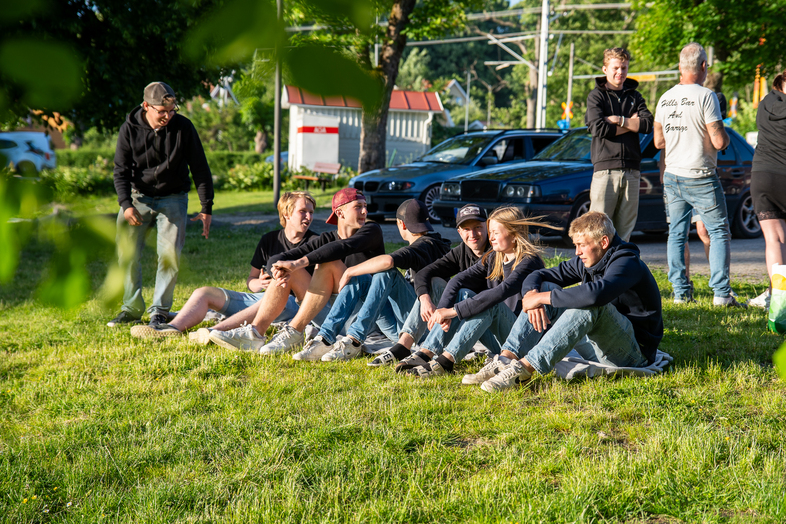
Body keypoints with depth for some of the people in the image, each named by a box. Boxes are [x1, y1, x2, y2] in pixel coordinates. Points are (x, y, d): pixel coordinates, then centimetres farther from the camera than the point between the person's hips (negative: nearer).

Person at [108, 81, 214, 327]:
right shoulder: (130, 129, -9)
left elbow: (200, 169, -4)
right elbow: (121, 171, -6)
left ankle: (159, 310, 3)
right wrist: (126, 204, -21)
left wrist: (206, 208, -7)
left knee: (170, 254, -10)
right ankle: (132, 309, 11)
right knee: (127, 253, -3)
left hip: (173, 199, -1)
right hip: (137, 197, 1)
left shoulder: (183, 127, -10)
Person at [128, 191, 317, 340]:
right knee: (205, 293, -5)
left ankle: (217, 330, -55)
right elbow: (250, 280, 16)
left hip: (297, 302, -6)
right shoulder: (269, 240, 15)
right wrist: (259, 283, -9)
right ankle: (172, 328, -33)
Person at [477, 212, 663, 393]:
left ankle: (525, 368, -41)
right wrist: (532, 294, -18)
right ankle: (507, 359, -22)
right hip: (597, 346, 8)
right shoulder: (587, 261, 6)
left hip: (636, 351, -8)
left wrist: (542, 298, -30)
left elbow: (596, 293, -39)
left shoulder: (627, 263, -19)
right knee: (545, 287, -3)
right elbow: (536, 276, 8)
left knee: (590, 305, -35)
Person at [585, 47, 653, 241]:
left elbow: (647, 124, 1)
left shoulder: (635, 96, 18)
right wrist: (632, 124, -2)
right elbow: (598, 128, -11)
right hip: (605, 168, -4)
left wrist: (620, 120, -8)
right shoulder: (596, 96, 5)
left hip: (631, 169, 4)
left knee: (625, 229, 3)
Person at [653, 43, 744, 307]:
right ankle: (722, 293, -4)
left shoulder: (665, 98, 7)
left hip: (672, 176, 6)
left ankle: (680, 292, 8)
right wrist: (724, 135, 6)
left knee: (677, 234, 10)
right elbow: (719, 141, -16)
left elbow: (658, 141, 13)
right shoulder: (705, 96, -13)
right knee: (719, 232, 2)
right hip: (700, 177, -6)